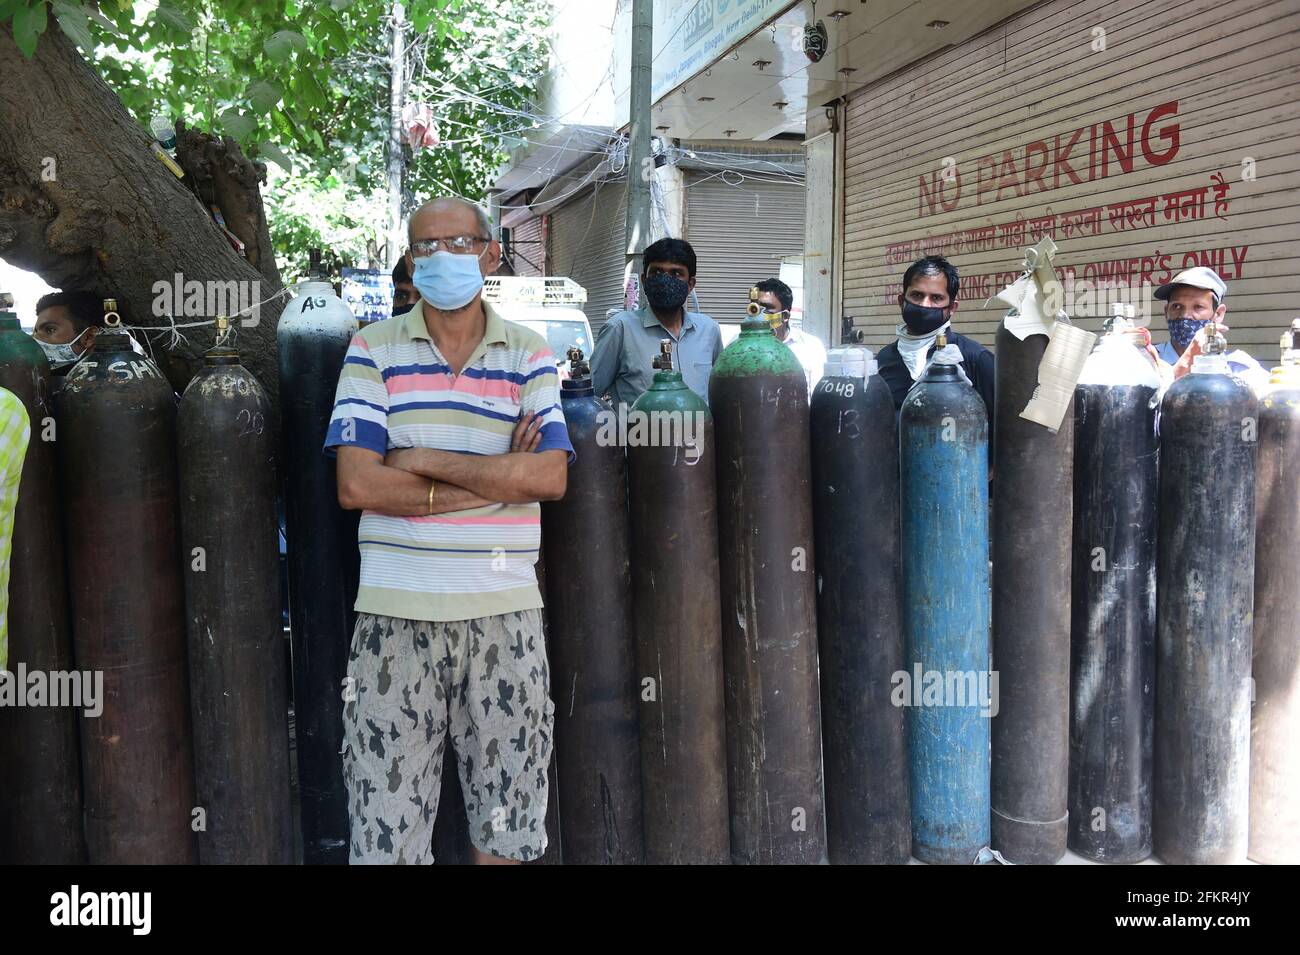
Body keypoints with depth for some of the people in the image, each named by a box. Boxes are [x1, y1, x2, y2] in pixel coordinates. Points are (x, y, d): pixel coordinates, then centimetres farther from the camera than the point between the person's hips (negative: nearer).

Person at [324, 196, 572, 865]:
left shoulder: (530, 354, 6)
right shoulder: (374, 348, 2)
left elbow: (549, 477, -8)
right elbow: (356, 485, -9)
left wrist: (423, 462, -11)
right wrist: (496, 477, -9)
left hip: (505, 613, 2)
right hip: (397, 613, -1)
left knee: (506, 828, 12)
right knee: (387, 822, 4)